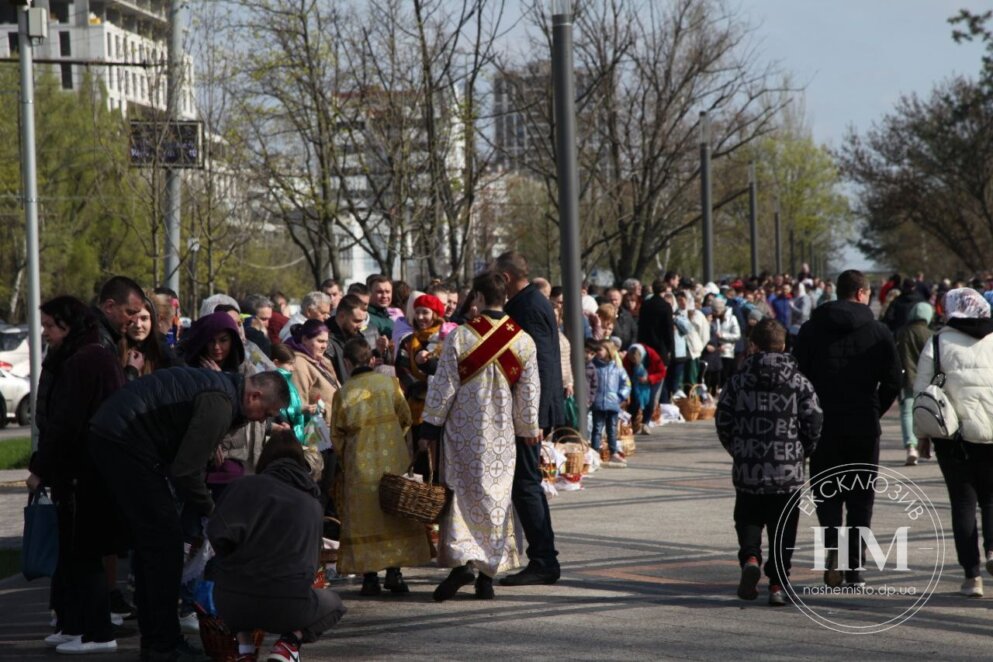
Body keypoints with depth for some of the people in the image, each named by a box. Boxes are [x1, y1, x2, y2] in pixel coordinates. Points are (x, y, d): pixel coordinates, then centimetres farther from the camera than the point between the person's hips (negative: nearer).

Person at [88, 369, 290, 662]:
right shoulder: (219, 404, -18)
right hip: (124, 441, -11)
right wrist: (210, 509, -4)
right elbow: (186, 472, -19)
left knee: (149, 540, 15)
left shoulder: (222, 386, 14)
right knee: (164, 539, -7)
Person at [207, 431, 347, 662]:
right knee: (333, 604, 32)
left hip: (233, 603, 1)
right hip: (288, 607, 0)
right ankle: (290, 641, 2)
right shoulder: (312, 504, 11)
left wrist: (230, 563, 9)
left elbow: (219, 533, -14)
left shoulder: (248, 486, 0)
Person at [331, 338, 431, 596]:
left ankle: (369, 576, 0)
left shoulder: (343, 393, -6)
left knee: (364, 518, 4)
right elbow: (405, 418, 6)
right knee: (395, 515, 9)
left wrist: (345, 457, 17)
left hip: (359, 465, -1)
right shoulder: (389, 383, -3)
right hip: (393, 461, 1)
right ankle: (394, 572, 4)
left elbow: (337, 435, 0)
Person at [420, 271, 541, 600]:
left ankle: (461, 562, -12)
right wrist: (530, 429, 17)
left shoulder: (459, 337, -11)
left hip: (464, 431, -2)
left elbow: (443, 388, -8)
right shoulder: (523, 341, -3)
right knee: (497, 497, 9)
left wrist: (429, 429, 0)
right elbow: (529, 393, 3)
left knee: (462, 493, 5)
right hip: (502, 434, 2)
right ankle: (488, 575, 10)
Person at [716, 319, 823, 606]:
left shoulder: (737, 382, 1)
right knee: (782, 529, 8)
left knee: (748, 519, 15)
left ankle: (750, 556, -13)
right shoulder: (799, 382, -1)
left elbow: (723, 421, 2)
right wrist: (802, 452, 13)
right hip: (788, 471, 0)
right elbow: (814, 420, -3)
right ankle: (777, 584, 5)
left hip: (748, 468, 0)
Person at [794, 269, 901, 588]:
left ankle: (834, 545, -14)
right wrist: (874, 412, 12)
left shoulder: (811, 330, 1)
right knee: (861, 498, 8)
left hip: (823, 426, 0)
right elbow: (892, 382, -2)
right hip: (864, 427, 0)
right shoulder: (878, 332, -1)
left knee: (827, 492, 10)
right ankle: (855, 568, 5)